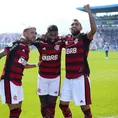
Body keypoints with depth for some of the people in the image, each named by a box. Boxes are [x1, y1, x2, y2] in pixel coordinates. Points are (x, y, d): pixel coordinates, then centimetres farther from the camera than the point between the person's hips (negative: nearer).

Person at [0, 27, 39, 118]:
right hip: (8, 80, -9)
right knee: (14, 110, -7)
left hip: (18, 82, 9)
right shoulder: (16, 44, -10)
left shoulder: (27, 49, 14)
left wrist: (36, 65, 29)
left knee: (18, 110, 16)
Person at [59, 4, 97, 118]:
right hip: (68, 77, 6)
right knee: (63, 104, 12)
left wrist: (89, 12, -27)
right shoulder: (67, 39, 11)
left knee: (84, 105, 0)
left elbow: (94, 29, -26)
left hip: (81, 77, -6)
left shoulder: (84, 38, -5)